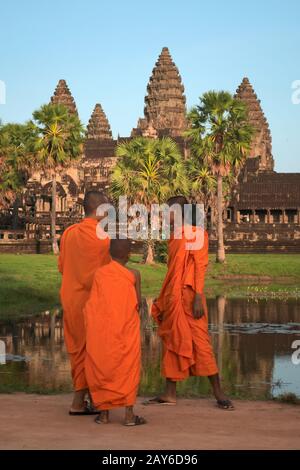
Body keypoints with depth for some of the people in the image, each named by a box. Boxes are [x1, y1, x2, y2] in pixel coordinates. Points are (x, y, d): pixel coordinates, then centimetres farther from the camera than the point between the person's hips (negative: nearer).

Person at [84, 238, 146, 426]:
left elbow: (94, 302, 1)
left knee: (102, 368, 11)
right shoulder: (133, 274, -4)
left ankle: (104, 412, 12)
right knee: (128, 368, 5)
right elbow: (138, 303, -1)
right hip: (126, 328, -2)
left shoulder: (99, 273, 1)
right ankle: (129, 414, 0)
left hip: (101, 330, 2)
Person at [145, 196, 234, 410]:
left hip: (189, 297, -8)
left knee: (200, 341, -9)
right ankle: (170, 394, 13)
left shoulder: (196, 233, -7)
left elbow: (200, 266, -12)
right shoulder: (174, 236, 16)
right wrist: (163, 302, 18)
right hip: (172, 299, 8)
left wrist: (198, 298, -19)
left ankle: (219, 393, -4)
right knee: (171, 343, 8)